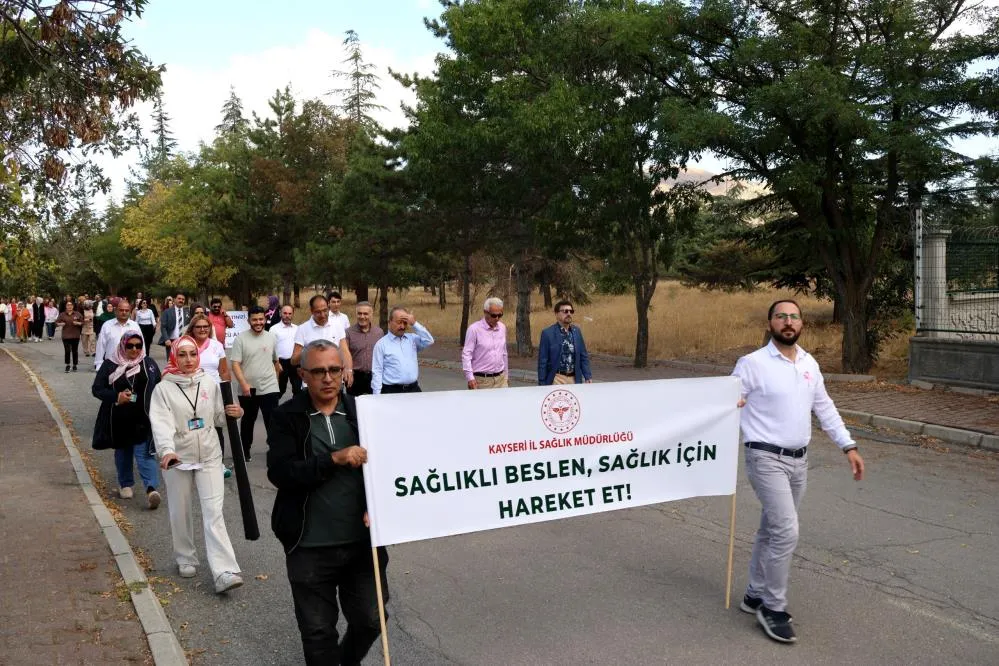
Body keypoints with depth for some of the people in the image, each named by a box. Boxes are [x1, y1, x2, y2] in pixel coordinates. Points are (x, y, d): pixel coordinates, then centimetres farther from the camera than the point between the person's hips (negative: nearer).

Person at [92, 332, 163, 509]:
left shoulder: (149, 364, 3)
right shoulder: (110, 365, -1)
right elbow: (96, 389, 0)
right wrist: (116, 397, -17)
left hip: (143, 419, -1)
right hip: (119, 420, 1)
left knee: (144, 453, -10)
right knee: (122, 452, 17)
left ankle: (151, 488, -20)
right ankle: (126, 485, 33)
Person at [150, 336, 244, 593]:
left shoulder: (210, 383, 3)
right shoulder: (163, 388, -6)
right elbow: (161, 423, -20)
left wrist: (232, 414, -8)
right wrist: (167, 450, -37)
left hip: (209, 456, 1)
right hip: (177, 458, -1)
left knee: (214, 512, -6)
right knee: (181, 513, 12)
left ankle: (224, 572, -11)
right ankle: (186, 559, 34)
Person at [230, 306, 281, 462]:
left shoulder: (272, 338, 2)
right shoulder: (240, 338, -7)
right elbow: (235, 364, -11)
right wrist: (243, 384, -21)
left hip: (269, 388, 1)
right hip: (247, 390, 0)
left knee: (272, 423, -3)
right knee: (247, 422, 16)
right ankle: (245, 451, 31)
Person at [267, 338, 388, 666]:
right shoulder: (286, 417, -5)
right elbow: (279, 472, -16)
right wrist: (334, 458, -26)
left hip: (363, 541, 2)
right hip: (310, 547, -2)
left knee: (370, 620, 16)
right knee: (318, 630, 12)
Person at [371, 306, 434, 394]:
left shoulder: (412, 339, 12)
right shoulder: (381, 344, 0)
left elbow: (429, 341, -4)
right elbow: (377, 372, -3)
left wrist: (414, 323, -7)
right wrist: (377, 397, -10)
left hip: (413, 389, 4)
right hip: (392, 391, -3)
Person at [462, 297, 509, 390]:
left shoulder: (502, 328, 10)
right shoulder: (474, 329, -8)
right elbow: (466, 355, -9)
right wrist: (470, 378, -16)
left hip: (501, 379, 5)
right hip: (481, 380, -5)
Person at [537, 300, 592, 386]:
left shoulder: (577, 331, 8)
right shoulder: (547, 333, -6)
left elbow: (583, 356, 12)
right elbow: (542, 361, -5)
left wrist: (588, 377, 4)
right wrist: (542, 384, -6)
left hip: (574, 379, 4)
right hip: (557, 379, -4)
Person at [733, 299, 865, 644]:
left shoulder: (810, 364, 9)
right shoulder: (753, 363, -10)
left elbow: (825, 408, 17)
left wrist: (848, 446, 13)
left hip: (799, 461, 7)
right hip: (767, 459, -7)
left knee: (772, 531, 16)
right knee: (786, 532, -14)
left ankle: (756, 595, 30)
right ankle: (773, 608, 2)